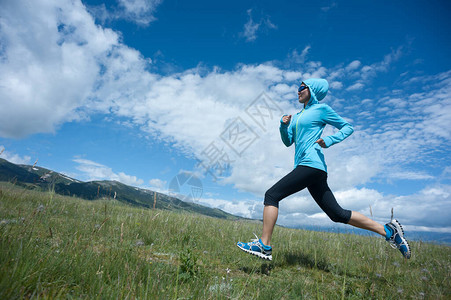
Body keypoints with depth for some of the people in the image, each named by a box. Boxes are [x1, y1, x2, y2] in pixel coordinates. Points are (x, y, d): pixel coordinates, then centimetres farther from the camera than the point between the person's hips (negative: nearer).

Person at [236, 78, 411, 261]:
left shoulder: (321, 109, 5)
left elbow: (348, 127, 8)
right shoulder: (297, 116, 26)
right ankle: (388, 230, 17)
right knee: (337, 214, 9)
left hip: (311, 164, -9)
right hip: (307, 167, 9)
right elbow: (288, 142, 22)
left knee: (272, 195, -14)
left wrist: (329, 140, -9)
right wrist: (284, 125, 5)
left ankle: (264, 246, -12)